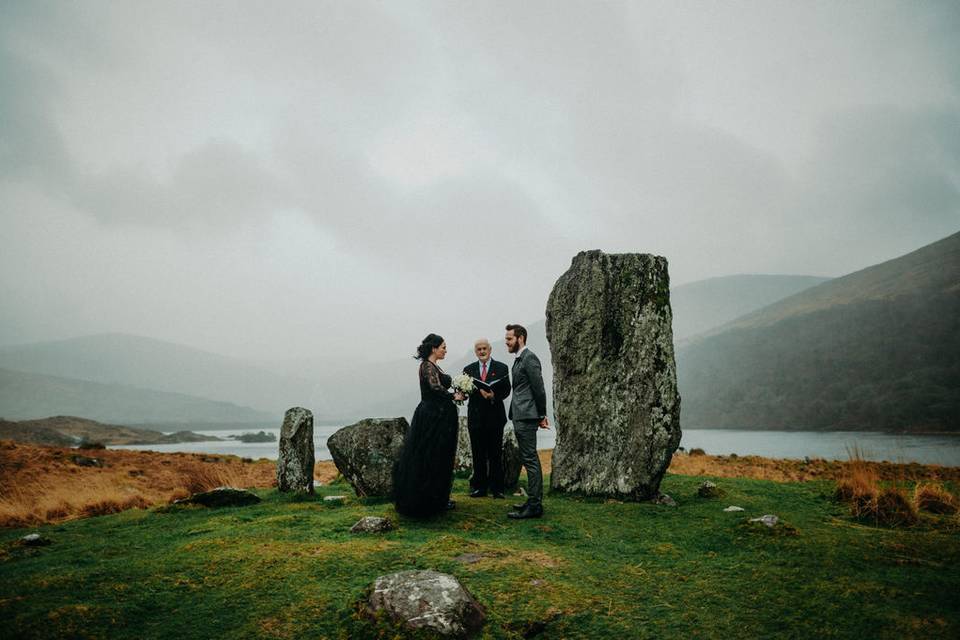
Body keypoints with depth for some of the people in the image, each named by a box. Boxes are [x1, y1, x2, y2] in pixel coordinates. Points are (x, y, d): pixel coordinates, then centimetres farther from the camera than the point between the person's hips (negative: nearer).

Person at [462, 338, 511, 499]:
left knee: (495, 454, 2)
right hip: (476, 417, 2)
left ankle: (497, 488, 8)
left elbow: (506, 389, -2)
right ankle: (479, 487, 13)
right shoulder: (468, 369, 12)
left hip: (494, 416, -2)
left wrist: (494, 396, -20)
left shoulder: (501, 368, 5)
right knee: (478, 455, 5)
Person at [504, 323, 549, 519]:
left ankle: (534, 506, -2)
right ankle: (533, 501, 21)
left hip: (526, 417, -10)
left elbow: (539, 389, -15)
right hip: (520, 417, 10)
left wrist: (541, 415, -10)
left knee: (530, 459, -7)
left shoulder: (529, 358, -13)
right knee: (529, 459, 14)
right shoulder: (519, 359, 18)